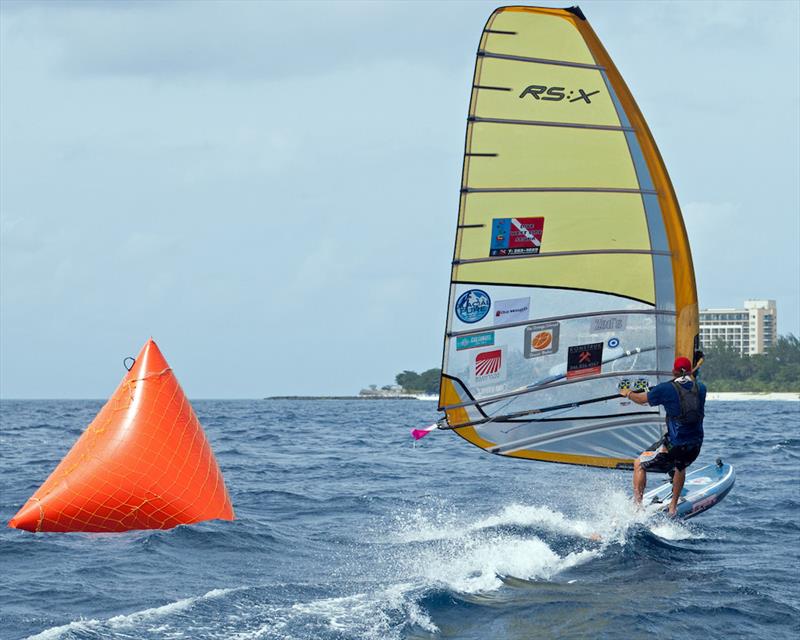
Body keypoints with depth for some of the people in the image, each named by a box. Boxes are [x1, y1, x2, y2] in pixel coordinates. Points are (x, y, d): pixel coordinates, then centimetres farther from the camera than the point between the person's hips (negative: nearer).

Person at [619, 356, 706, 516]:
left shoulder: (666, 389, -9)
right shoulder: (700, 388, 5)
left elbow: (642, 399, 5)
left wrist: (627, 393, 27)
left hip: (674, 446, -5)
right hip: (695, 446, 5)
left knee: (639, 465, 13)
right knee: (680, 466, 38)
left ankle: (637, 505, 5)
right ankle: (673, 507, 40)